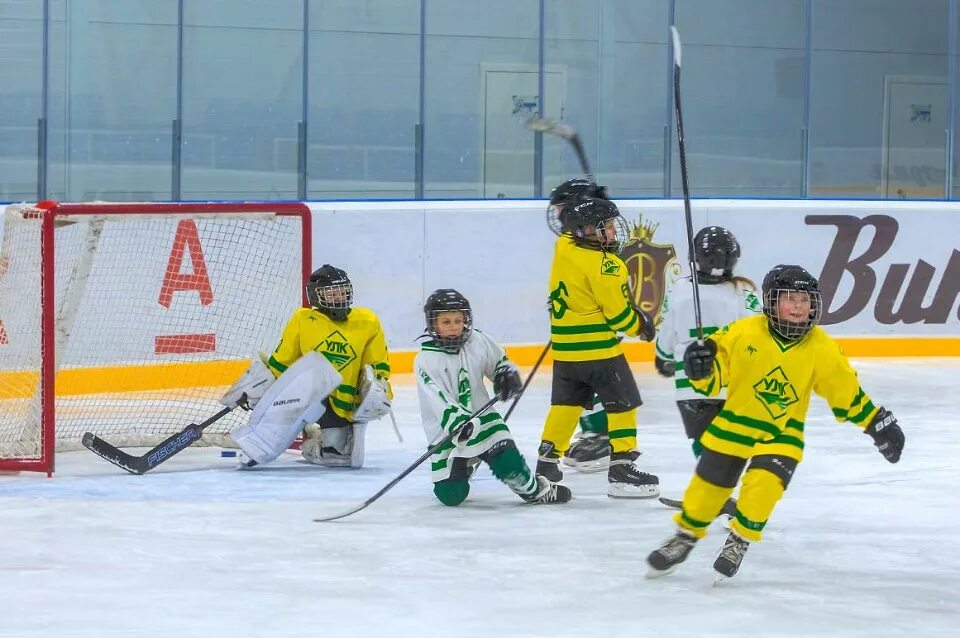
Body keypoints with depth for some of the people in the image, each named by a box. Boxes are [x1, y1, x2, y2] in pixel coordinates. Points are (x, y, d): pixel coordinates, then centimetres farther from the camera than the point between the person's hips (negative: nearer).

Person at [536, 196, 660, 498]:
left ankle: (547, 461, 25)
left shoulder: (564, 247, 1)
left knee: (566, 403, 21)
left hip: (564, 346, 8)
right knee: (622, 403, -1)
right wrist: (639, 325, 0)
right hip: (597, 347, -8)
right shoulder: (604, 264, -20)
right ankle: (621, 467, -4)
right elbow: (616, 310, -15)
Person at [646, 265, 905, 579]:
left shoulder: (821, 347, -12)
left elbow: (846, 390, -1)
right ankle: (685, 536, 34)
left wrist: (877, 422, -1)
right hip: (734, 424, 0)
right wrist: (700, 367, -30)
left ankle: (740, 541, 1)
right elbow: (714, 375, -8)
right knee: (709, 485, 8)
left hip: (782, 433, 0)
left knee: (764, 482, -22)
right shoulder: (744, 332, -17)